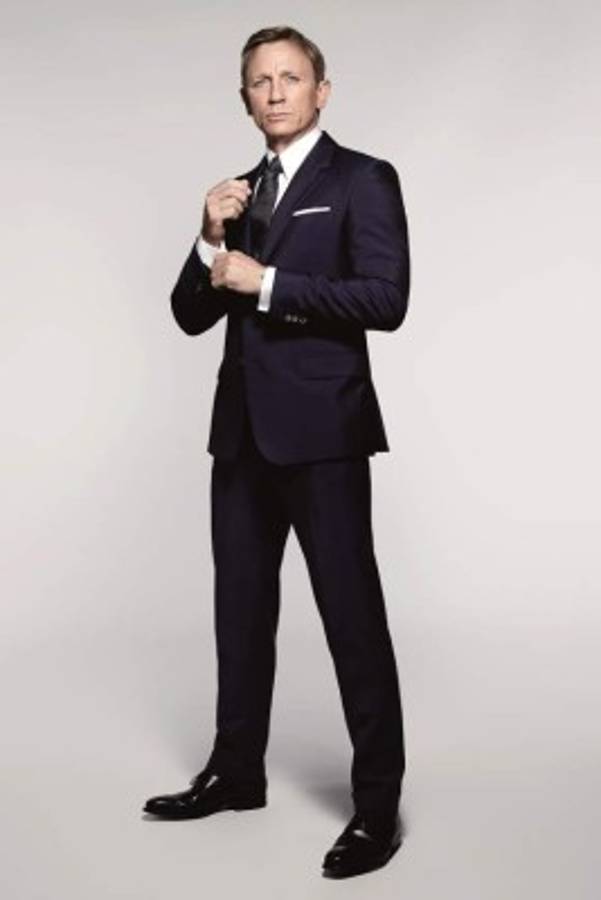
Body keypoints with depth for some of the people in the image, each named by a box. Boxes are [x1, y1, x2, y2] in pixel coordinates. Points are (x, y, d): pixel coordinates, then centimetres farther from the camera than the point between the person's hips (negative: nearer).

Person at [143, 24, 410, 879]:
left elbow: (386, 298, -16)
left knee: (352, 615, -4)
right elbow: (191, 315, 12)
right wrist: (212, 240, -5)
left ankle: (378, 802, 4)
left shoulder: (362, 179, -3)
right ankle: (235, 770, 27)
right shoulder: (240, 192, 16)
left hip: (321, 428, -7)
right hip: (243, 427, 7)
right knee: (241, 607, 14)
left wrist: (265, 281, -15)